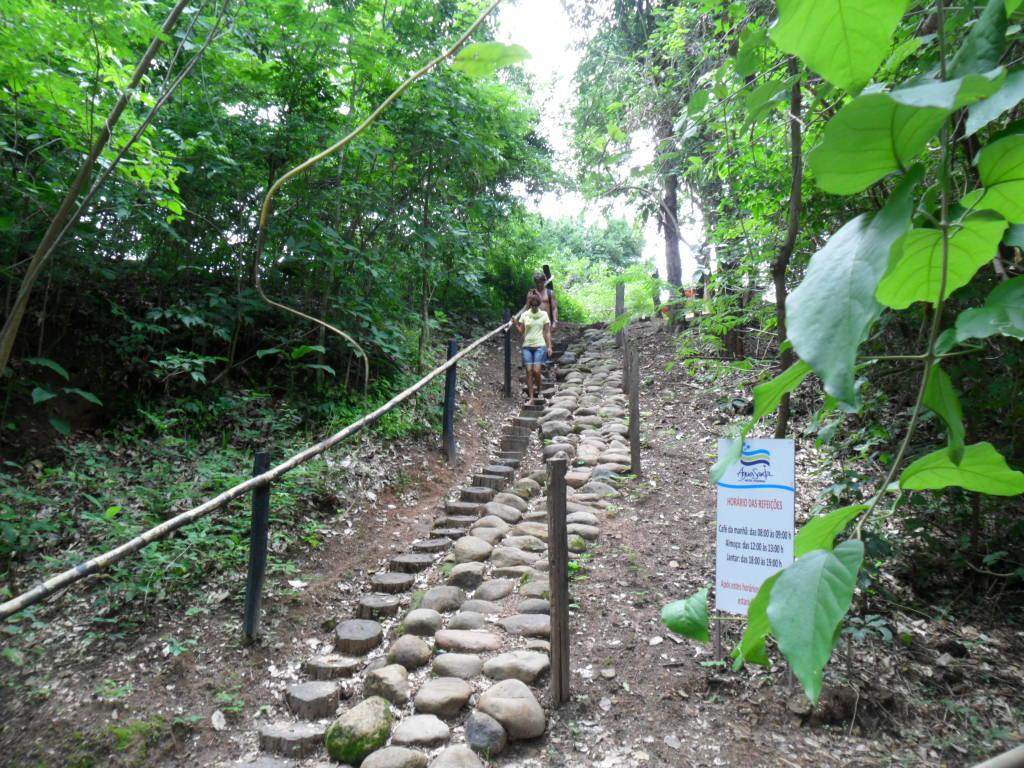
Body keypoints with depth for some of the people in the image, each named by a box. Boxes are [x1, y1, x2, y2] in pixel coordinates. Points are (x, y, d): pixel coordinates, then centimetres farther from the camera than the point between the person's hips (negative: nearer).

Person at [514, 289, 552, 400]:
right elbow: (521, 331, 7)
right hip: (527, 346, 1)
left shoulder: (544, 314, 3)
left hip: (540, 346, -1)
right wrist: (515, 324, -10)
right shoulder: (524, 315, 5)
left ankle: (538, 389, 15)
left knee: (536, 370, -12)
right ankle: (531, 397, 2)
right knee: (529, 371, -4)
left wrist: (549, 346, -1)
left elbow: (547, 332, 4)